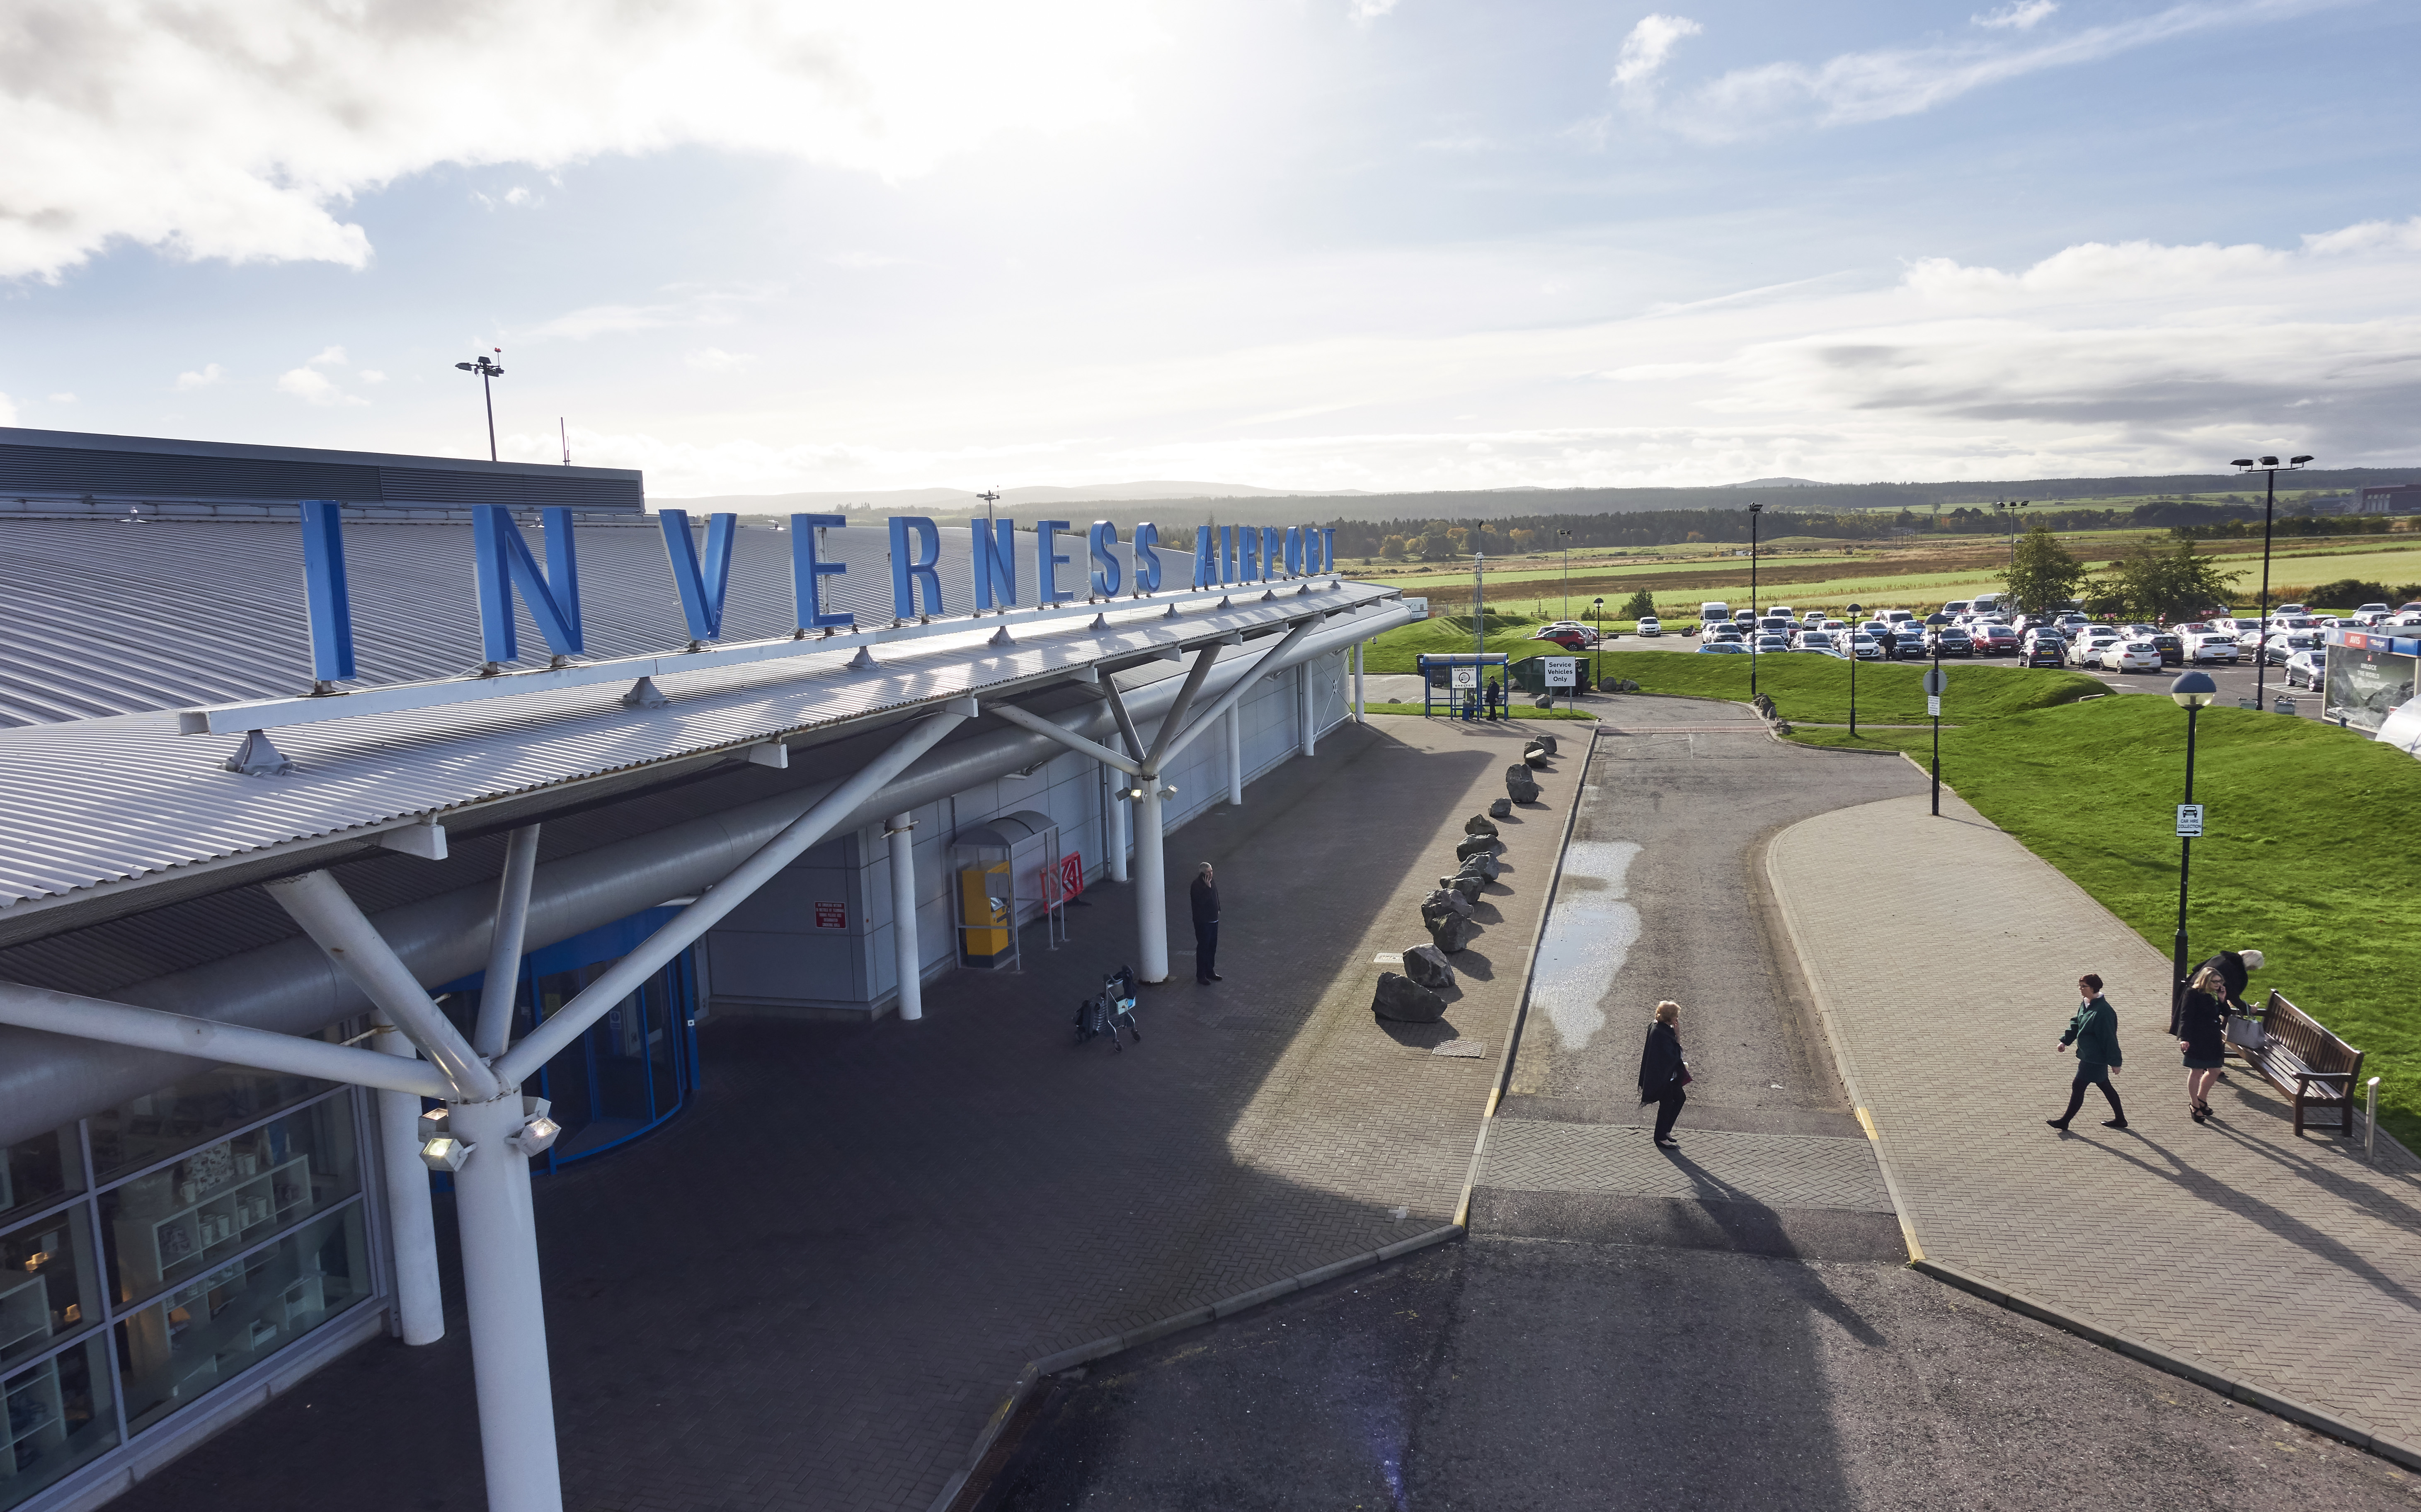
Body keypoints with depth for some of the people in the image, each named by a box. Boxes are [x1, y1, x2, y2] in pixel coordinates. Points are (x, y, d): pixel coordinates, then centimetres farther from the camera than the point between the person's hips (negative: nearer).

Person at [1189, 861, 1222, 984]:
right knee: (1203, 948, -2)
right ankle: (1201, 975, 7)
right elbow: (1201, 901, -30)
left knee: (1212, 947, 16)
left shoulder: (1212, 880, 6)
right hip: (1203, 922, -8)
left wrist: (1217, 909, 20)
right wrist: (1208, 888, -31)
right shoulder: (1197, 885, -20)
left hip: (1213, 919, 8)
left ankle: (1210, 971, 28)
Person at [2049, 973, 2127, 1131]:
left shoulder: (2103, 1011, -26)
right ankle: (2120, 1119, 34)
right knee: (2104, 1086, 20)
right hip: (2089, 1056, 10)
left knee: (2078, 1087, -2)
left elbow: (2109, 1038, -21)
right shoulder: (2086, 1004, 4)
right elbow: (2076, 1023, 17)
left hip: (2095, 1059, -10)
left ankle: (2064, 1122, 8)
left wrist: (2115, 1062, -17)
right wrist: (2065, 1041, 10)